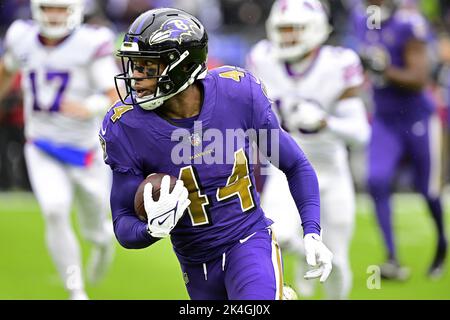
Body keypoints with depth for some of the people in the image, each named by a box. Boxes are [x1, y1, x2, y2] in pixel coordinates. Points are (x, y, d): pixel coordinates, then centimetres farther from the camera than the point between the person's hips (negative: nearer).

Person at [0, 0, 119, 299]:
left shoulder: (91, 44, -20)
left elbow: (117, 99, -25)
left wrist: (89, 108, -44)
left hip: (86, 151, -2)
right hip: (43, 150, 2)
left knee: (95, 228, 14)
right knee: (56, 214, -21)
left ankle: (105, 239, 53)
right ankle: (77, 293, -12)